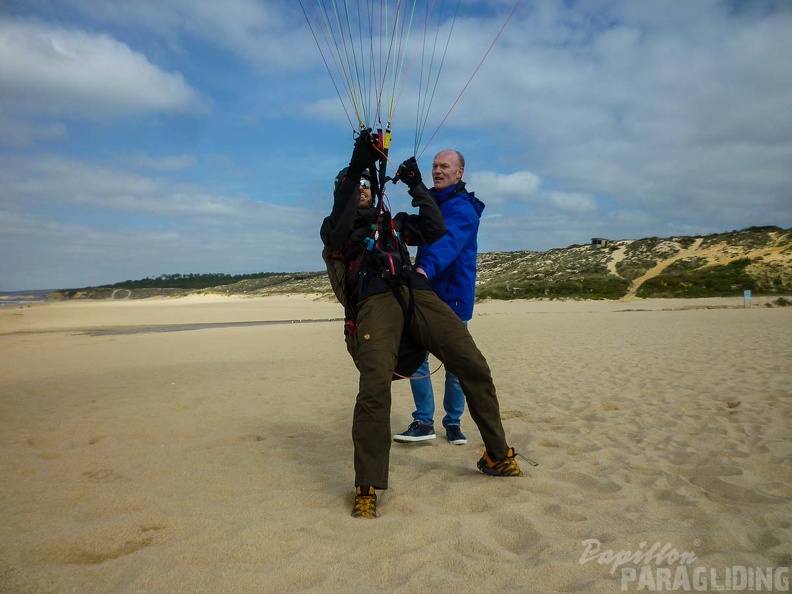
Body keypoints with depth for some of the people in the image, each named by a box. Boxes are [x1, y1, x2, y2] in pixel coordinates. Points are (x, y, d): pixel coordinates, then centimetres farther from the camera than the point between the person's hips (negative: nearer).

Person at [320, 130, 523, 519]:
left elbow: (435, 230, 22)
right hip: (374, 301, -3)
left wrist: (416, 186, 21)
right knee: (375, 386, -28)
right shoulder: (336, 225, 23)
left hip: (416, 294, 4)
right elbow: (336, 233, -3)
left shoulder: (393, 222, 34)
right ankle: (367, 488, -17)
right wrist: (356, 167, -9)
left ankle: (497, 456, 13)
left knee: (474, 367, -5)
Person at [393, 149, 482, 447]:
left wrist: (425, 270, -50)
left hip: (453, 296, -6)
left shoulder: (463, 208, -13)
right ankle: (423, 422, 9)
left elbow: (448, 242, -32)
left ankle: (453, 422, 20)